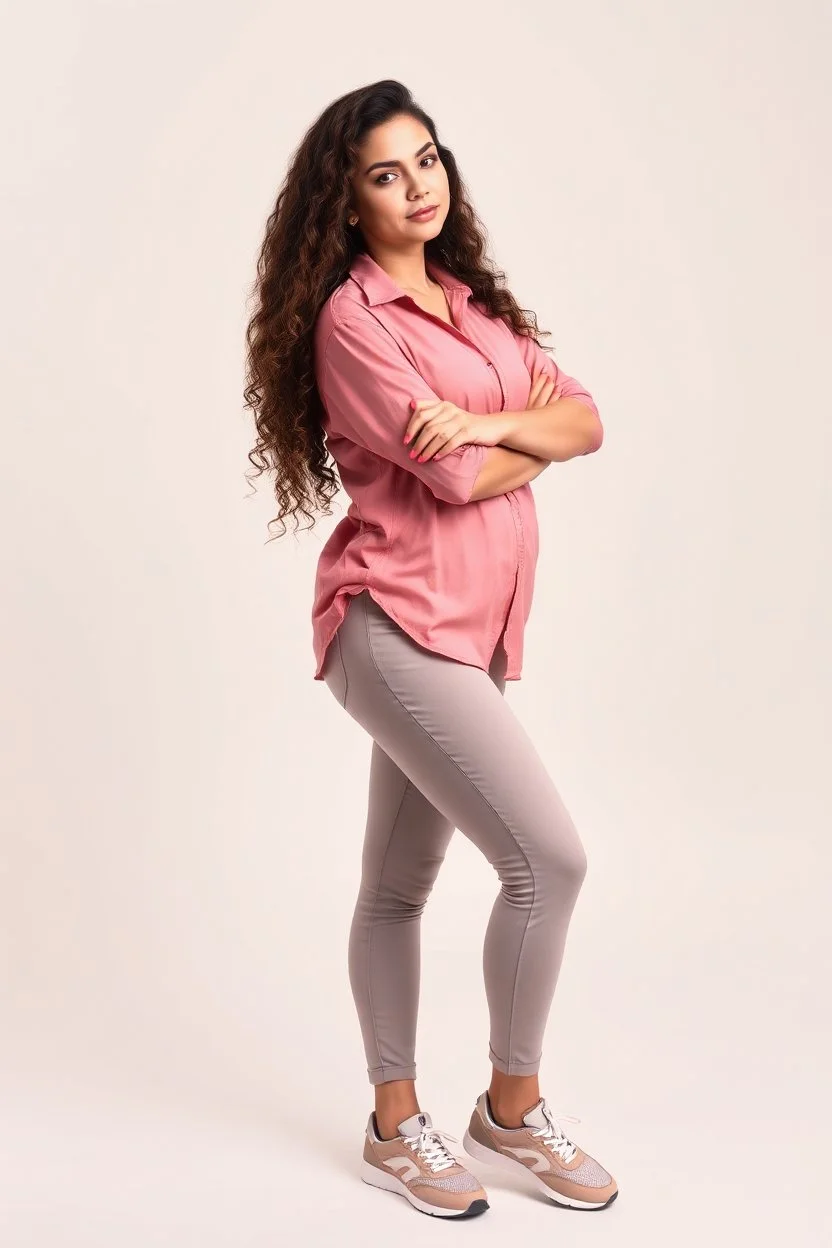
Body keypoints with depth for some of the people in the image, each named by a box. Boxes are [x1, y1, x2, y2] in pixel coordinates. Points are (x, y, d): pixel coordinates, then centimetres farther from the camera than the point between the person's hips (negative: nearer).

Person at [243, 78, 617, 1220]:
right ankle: (513, 1108, 8)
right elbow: (456, 475, -15)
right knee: (550, 858, -12)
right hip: (400, 623, -7)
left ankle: (397, 1126, 25)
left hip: (469, 632, 7)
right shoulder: (352, 317, -7)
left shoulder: (471, 301, 17)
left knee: (399, 886, 14)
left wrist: (487, 422, -13)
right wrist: (537, 431, 4)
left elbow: (587, 418, 6)